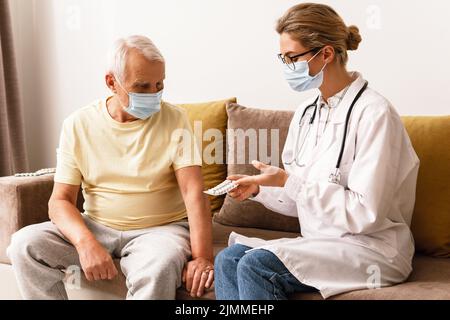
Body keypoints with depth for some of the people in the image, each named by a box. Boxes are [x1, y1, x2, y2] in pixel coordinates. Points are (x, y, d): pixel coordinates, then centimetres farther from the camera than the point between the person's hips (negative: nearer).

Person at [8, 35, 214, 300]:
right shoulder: (79, 125, 0)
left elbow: (194, 192, -15)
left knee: (159, 268, -36)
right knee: (25, 244, -19)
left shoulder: (174, 120, -6)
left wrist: (202, 257, -27)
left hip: (159, 228, -3)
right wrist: (86, 243, -24)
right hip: (95, 226, 3)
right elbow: (60, 200, -4)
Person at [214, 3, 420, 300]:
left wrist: (289, 181, -20)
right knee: (228, 260, -15)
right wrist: (259, 189, -3)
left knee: (255, 265, -25)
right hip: (319, 242, 7)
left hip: (370, 249, -7)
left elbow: (365, 214, -19)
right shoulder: (307, 112, 9)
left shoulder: (373, 113, -15)